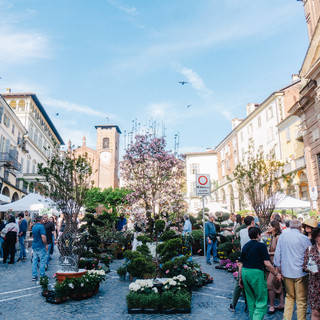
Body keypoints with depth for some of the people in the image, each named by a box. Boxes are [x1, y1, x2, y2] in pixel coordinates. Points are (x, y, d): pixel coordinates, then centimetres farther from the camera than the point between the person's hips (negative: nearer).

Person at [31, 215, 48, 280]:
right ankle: (42, 276, 5)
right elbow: (43, 237, -21)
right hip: (41, 246, -8)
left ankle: (34, 276, 11)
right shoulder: (41, 226, -14)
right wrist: (46, 245, -13)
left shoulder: (34, 227, 12)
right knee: (42, 261, 1)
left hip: (34, 246, 8)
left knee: (34, 261, 8)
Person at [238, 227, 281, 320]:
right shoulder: (261, 245, -7)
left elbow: (240, 264, 11)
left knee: (250, 300, 18)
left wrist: (240, 278, 17)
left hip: (245, 272, 6)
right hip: (257, 273, -6)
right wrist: (276, 274, 1)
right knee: (261, 302, 2)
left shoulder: (245, 246, 11)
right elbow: (267, 263, -11)